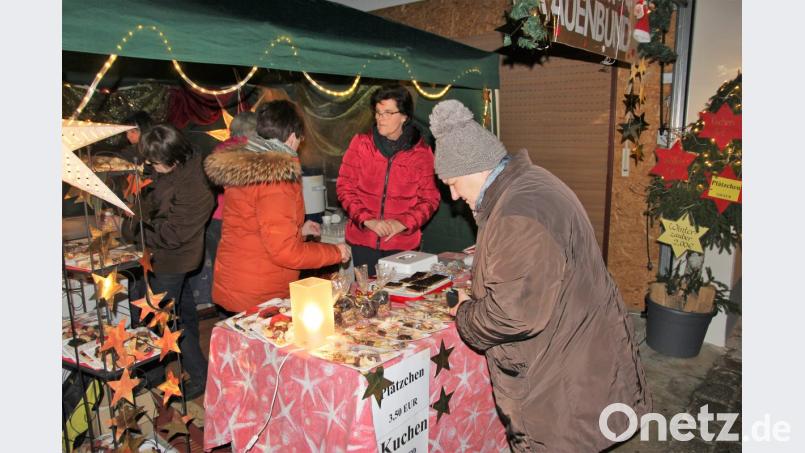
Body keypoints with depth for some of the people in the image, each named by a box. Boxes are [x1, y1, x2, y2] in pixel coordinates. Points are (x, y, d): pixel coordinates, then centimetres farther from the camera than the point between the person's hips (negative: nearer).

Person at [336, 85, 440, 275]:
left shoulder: (421, 152, 0)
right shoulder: (361, 143, 1)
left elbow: (429, 199, 2)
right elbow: (345, 187, 0)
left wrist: (403, 223, -13)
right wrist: (368, 220, -13)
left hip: (403, 243, 0)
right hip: (362, 240, 1)